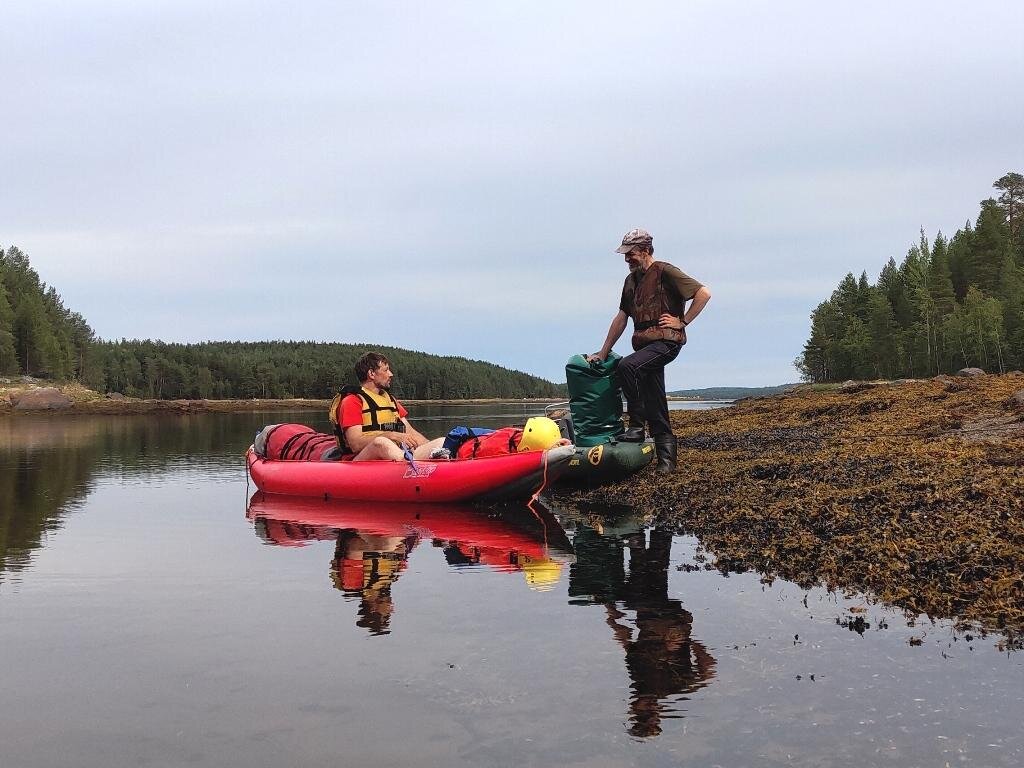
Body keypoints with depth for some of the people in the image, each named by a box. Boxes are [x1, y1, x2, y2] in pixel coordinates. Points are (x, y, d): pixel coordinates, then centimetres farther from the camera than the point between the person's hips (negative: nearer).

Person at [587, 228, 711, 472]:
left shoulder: (665, 272, -5)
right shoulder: (632, 280, 18)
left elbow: (704, 293, -10)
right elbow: (621, 317, 21)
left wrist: (682, 321, -10)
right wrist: (603, 352, 19)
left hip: (666, 341, -8)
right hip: (644, 343, 8)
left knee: (627, 366, -30)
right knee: (655, 408, 5)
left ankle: (637, 427, -21)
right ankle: (666, 459, 10)